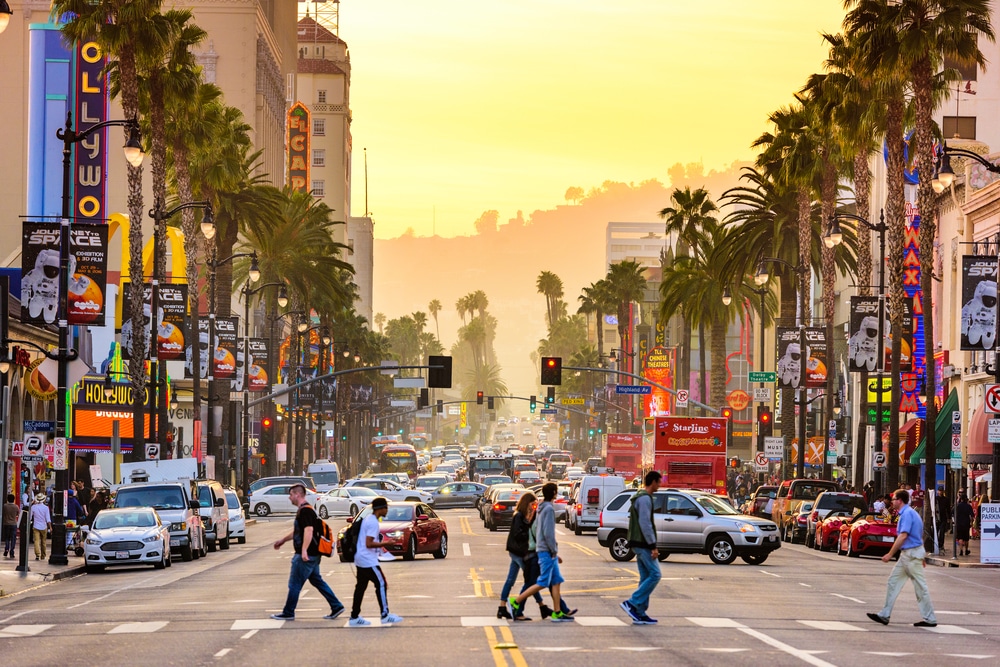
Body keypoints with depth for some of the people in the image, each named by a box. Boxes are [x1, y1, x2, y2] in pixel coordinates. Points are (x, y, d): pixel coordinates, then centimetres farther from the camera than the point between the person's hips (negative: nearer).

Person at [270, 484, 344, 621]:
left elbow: (308, 530, -28)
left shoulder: (305, 511, -16)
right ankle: (336, 606, 12)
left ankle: (288, 613, 6)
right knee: (317, 581, 14)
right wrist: (283, 540, 37)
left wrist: (304, 550, -34)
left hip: (306, 555, -10)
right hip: (313, 555, 10)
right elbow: (297, 531, 30)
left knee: (294, 584, -1)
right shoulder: (303, 510, 17)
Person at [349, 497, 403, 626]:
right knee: (381, 584, -4)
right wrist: (385, 543, -16)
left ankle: (354, 617, 11)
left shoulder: (368, 519, 14)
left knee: (361, 587, 10)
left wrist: (380, 543, 19)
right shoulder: (373, 523, -17)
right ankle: (385, 615, -2)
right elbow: (369, 543, -22)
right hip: (368, 561, -10)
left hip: (360, 559, 10)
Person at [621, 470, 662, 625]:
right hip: (643, 544, -10)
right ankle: (632, 603, -13)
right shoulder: (645, 499, -14)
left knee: (645, 577, 9)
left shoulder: (639, 498, 19)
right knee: (654, 575, -10)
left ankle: (640, 614, 7)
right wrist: (653, 546, -20)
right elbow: (645, 524, -21)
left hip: (639, 544, 10)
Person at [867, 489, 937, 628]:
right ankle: (884, 615, 12)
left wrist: (890, 554, -20)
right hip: (906, 554, 11)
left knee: (920, 587, -4)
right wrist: (921, 557, 25)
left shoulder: (907, 514, -17)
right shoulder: (907, 513, 15)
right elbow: (919, 536, 20)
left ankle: (930, 619, 3)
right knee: (893, 582, 10)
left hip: (911, 554, -11)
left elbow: (903, 536, -23)